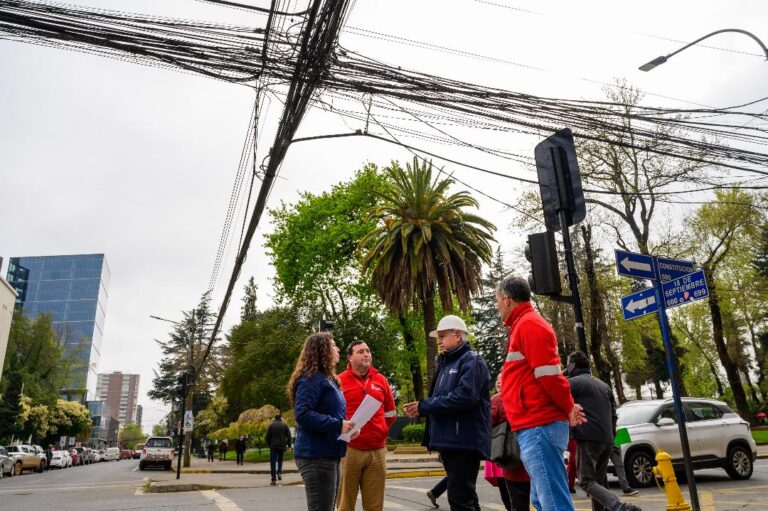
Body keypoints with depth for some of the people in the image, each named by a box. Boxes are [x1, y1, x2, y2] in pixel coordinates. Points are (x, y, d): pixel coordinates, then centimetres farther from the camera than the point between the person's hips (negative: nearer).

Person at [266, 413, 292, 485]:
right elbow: (289, 436, 3)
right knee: (280, 460, 21)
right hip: (282, 446, 2)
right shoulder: (285, 425, 6)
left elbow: (267, 437, 1)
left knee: (273, 462, 0)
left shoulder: (271, 425, 3)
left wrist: (268, 445, 13)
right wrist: (289, 445, 10)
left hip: (273, 446, -2)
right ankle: (279, 473, 0)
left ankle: (274, 479, -5)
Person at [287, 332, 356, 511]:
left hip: (328, 455, 10)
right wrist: (338, 425, -24)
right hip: (316, 456, -10)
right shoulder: (311, 378, -13)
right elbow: (303, 414, -24)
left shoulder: (327, 378, 18)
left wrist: (345, 425, 6)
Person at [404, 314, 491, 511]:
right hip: (450, 442, 9)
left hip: (464, 442, -9)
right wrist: (420, 408, 0)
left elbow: (464, 397, -24)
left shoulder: (471, 361, -9)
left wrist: (424, 406, -18)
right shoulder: (445, 364, 19)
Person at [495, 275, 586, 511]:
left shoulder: (528, 324, -10)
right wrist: (568, 408, 11)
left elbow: (549, 375, -18)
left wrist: (568, 408, -6)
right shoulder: (525, 325, 21)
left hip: (539, 426, -10)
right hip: (538, 425, 10)